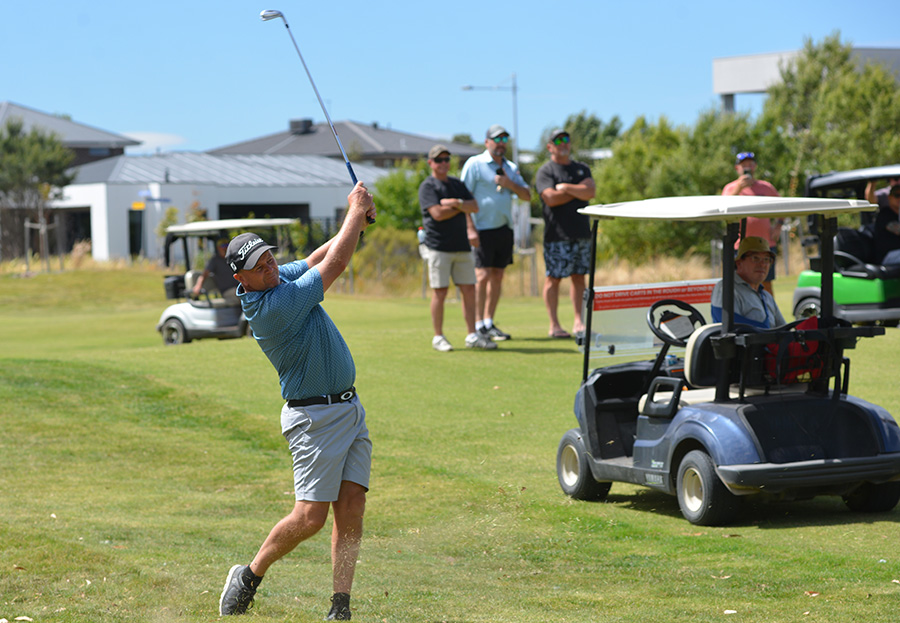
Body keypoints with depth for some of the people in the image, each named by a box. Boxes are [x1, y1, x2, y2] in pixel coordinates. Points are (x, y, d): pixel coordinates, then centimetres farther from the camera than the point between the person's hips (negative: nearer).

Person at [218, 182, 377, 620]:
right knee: (310, 516, -10)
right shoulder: (272, 307, -22)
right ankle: (250, 575, 13)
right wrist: (356, 212, -5)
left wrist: (357, 219, -1)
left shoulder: (281, 276, 5)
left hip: (349, 409, 9)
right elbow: (334, 264, -17)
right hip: (315, 416, -8)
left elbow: (321, 257, 18)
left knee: (351, 507, -2)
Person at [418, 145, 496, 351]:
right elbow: (437, 214, -15)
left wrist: (456, 203, -11)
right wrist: (463, 207, -3)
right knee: (440, 292, -4)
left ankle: (472, 336, 8)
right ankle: (438, 337, 4)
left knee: (469, 290, 3)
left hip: (462, 247, 6)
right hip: (438, 247, -6)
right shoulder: (427, 186, -3)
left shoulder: (458, 184, 18)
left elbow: (475, 207, 8)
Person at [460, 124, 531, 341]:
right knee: (482, 276, -10)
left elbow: (527, 195, 13)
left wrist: (510, 184, -6)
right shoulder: (474, 164, -3)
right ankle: (479, 326, -8)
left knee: (497, 277, 7)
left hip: (504, 229, 6)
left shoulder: (511, 167, 16)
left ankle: (489, 322, 15)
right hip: (483, 229, -6)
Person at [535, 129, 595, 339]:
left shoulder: (582, 168, 16)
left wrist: (566, 187, -9)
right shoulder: (545, 171, 0)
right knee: (554, 278, -5)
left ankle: (578, 322, 9)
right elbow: (551, 198, -15)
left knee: (579, 276, 5)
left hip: (581, 232, 5)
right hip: (557, 234, -5)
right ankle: (554, 325, -1)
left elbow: (590, 192, 0)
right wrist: (579, 191, -6)